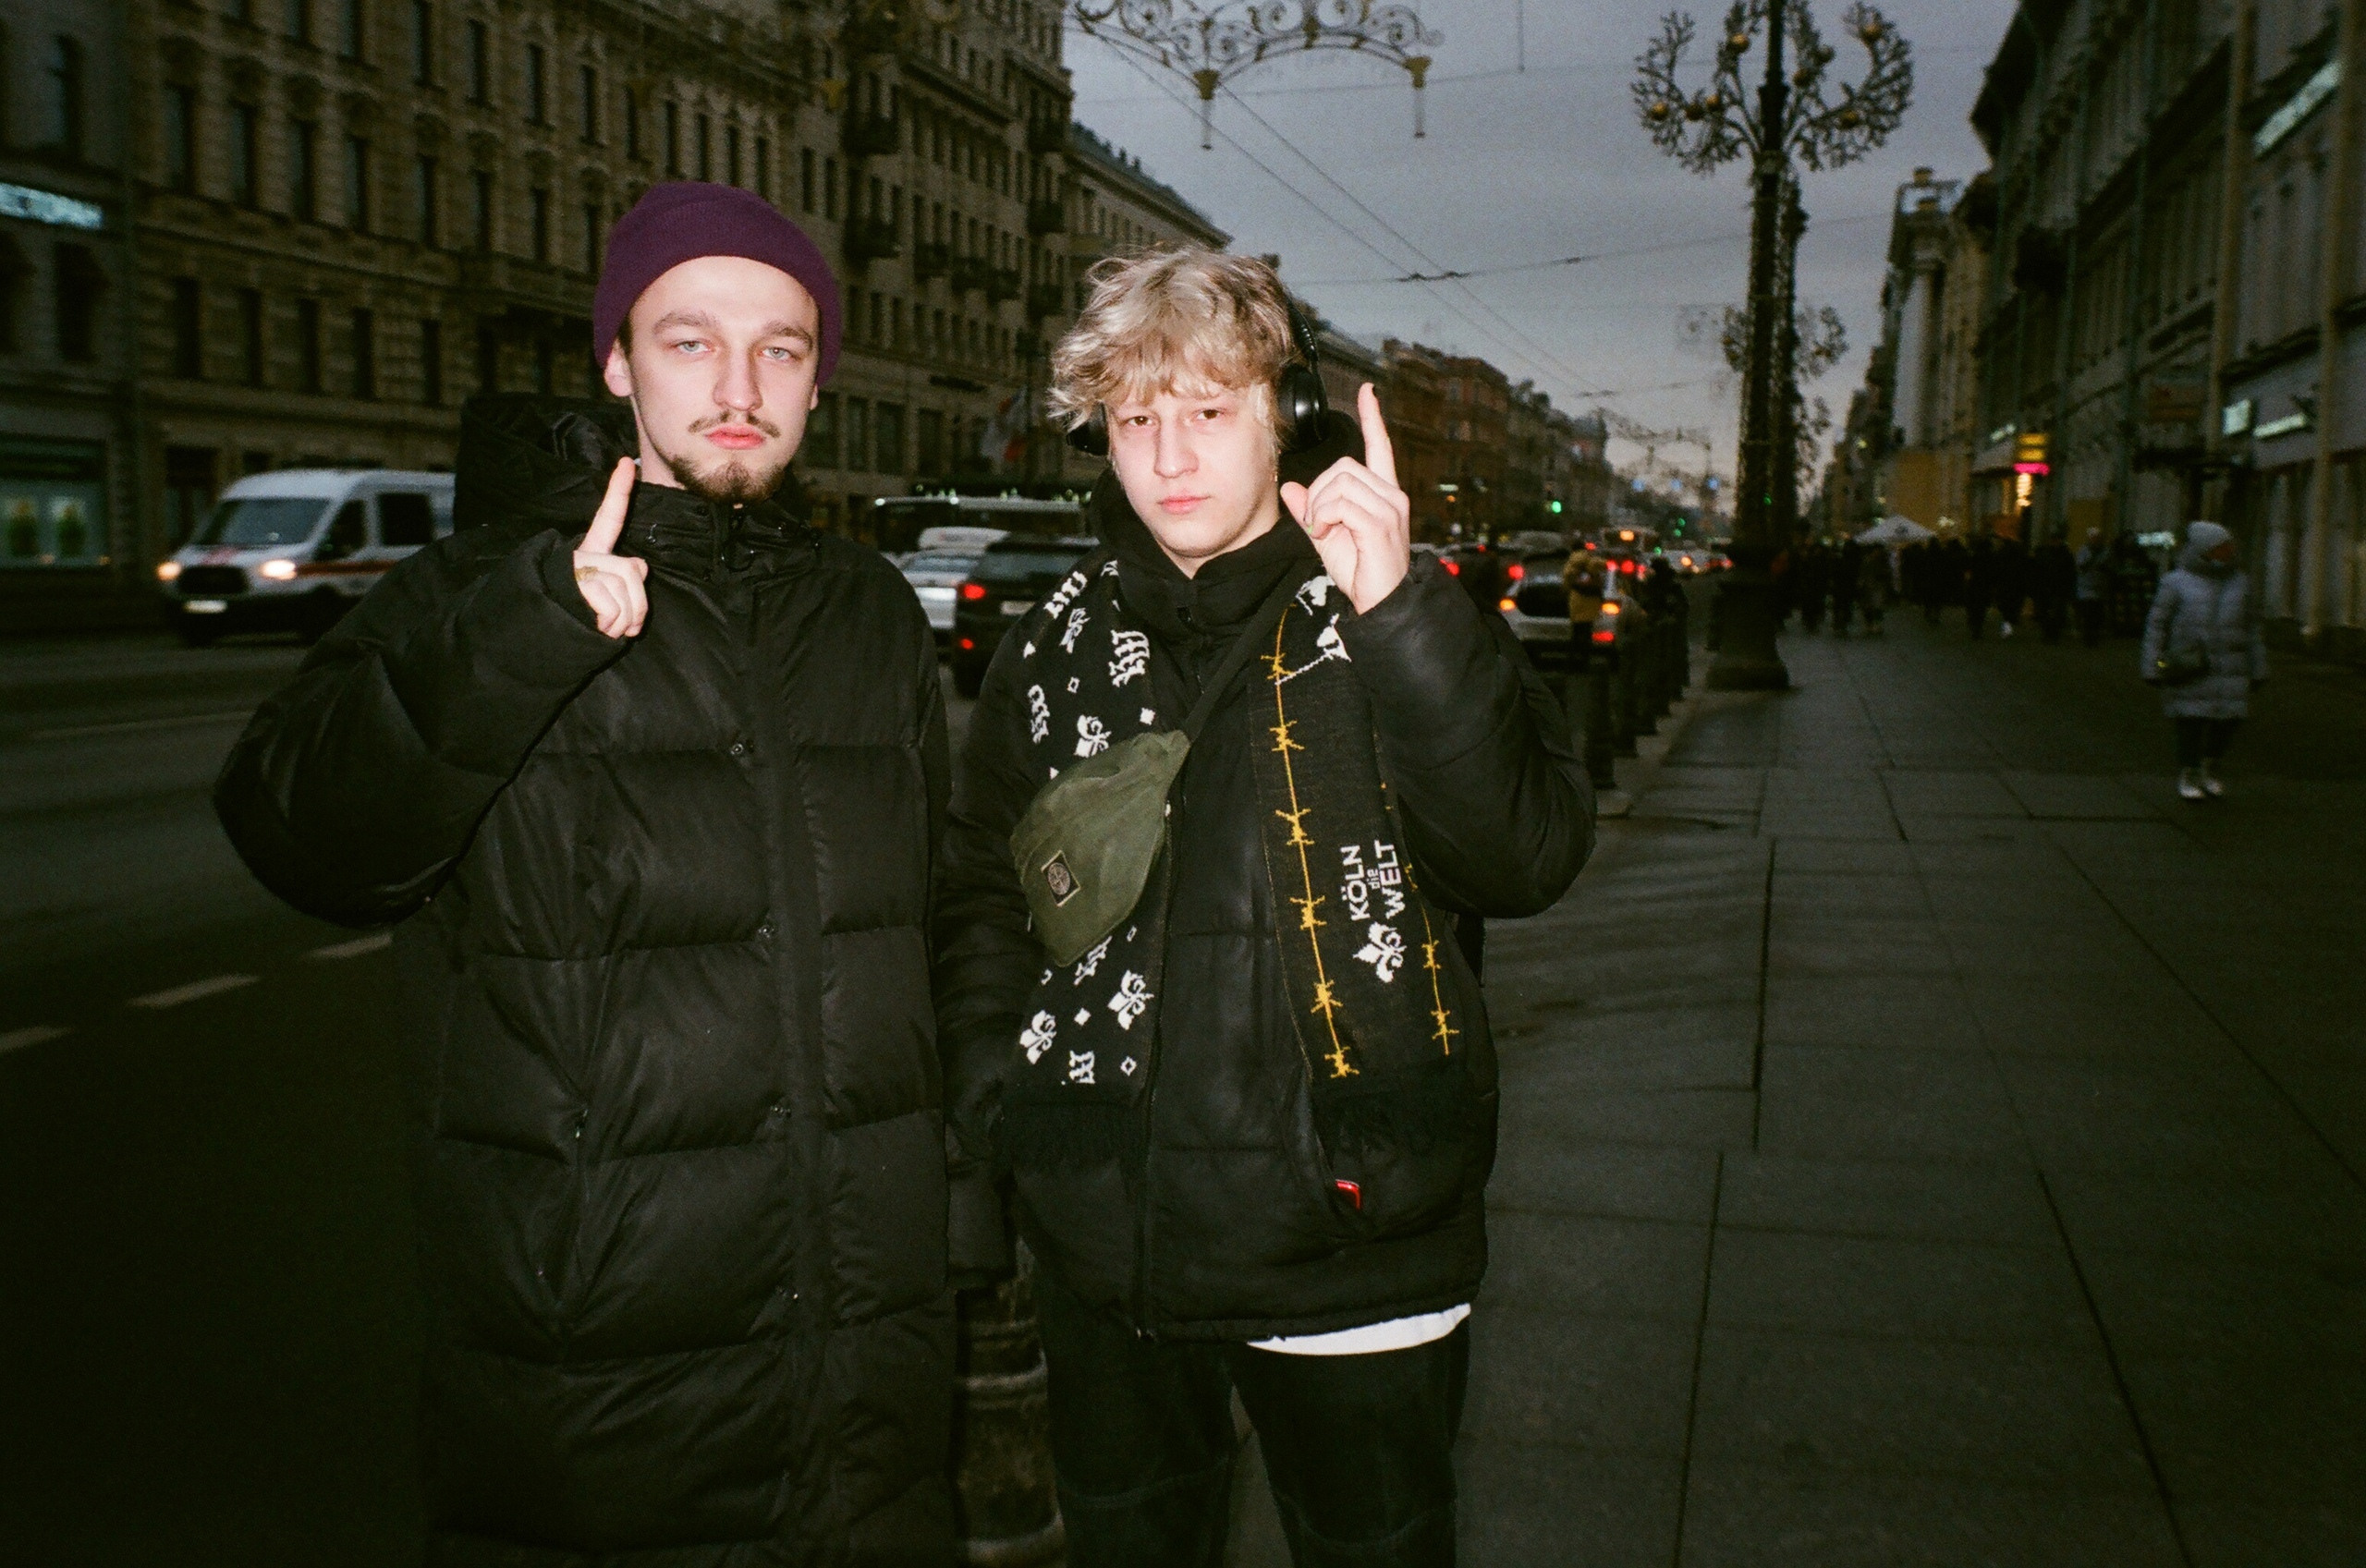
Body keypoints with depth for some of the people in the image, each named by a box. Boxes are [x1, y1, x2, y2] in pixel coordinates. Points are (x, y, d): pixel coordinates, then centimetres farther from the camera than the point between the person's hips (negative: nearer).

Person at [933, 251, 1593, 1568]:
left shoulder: (1402, 623, -6)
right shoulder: (1058, 646, 4)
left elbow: (1526, 859, -21)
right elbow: (980, 892, 13)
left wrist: (1401, 611, -30)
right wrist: (990, 1094, 0)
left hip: (1353, 1247, -2)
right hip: (1105, 1247, 3)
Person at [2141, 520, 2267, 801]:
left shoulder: (2239, 582, 13)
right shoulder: (2176, 584, 1)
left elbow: (2252, 628, 18)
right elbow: (2156, 626, 1)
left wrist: (2258, 669, 17)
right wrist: (2153, 669, -4)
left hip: (2230, 669, 4)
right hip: (2189, 669, -4)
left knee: (2230, 719, -1)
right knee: (2191, 720, -3)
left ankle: (2210, 766, 25)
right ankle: (2187, 775, 15)